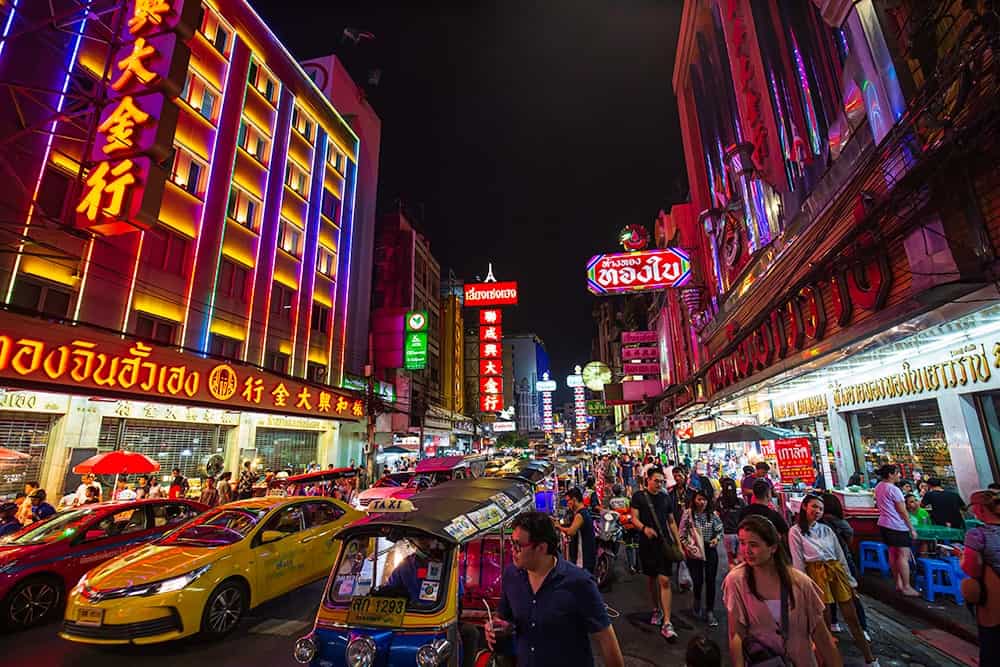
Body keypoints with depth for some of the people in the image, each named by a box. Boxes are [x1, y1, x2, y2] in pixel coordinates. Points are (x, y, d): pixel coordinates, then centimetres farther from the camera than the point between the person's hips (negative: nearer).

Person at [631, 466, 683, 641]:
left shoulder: (666, 498, 7)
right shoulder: (638, 496, -1)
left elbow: (672, 522, 13)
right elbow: (634, 518, -6)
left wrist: (679, 544, 8)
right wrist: (644, 528, -26)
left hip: (665, 543, 1)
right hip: (646, 543, 0)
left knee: (664, 580, -8)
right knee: (651, 579, 13)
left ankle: (666, 623, -6)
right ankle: (657, 609, 35)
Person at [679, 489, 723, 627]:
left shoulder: (712, 514, 1)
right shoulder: (688, 514, -9)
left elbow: (720, 529, 14)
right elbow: (682, 534, -5)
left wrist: (717, 538, -4)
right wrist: (688, 547, -11)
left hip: (710, 551, 2)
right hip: (694, 552, -2)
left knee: (710, 581, 1)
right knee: (698, 581, 4)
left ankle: (710, 611, 14)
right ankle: (697, 604, 35)